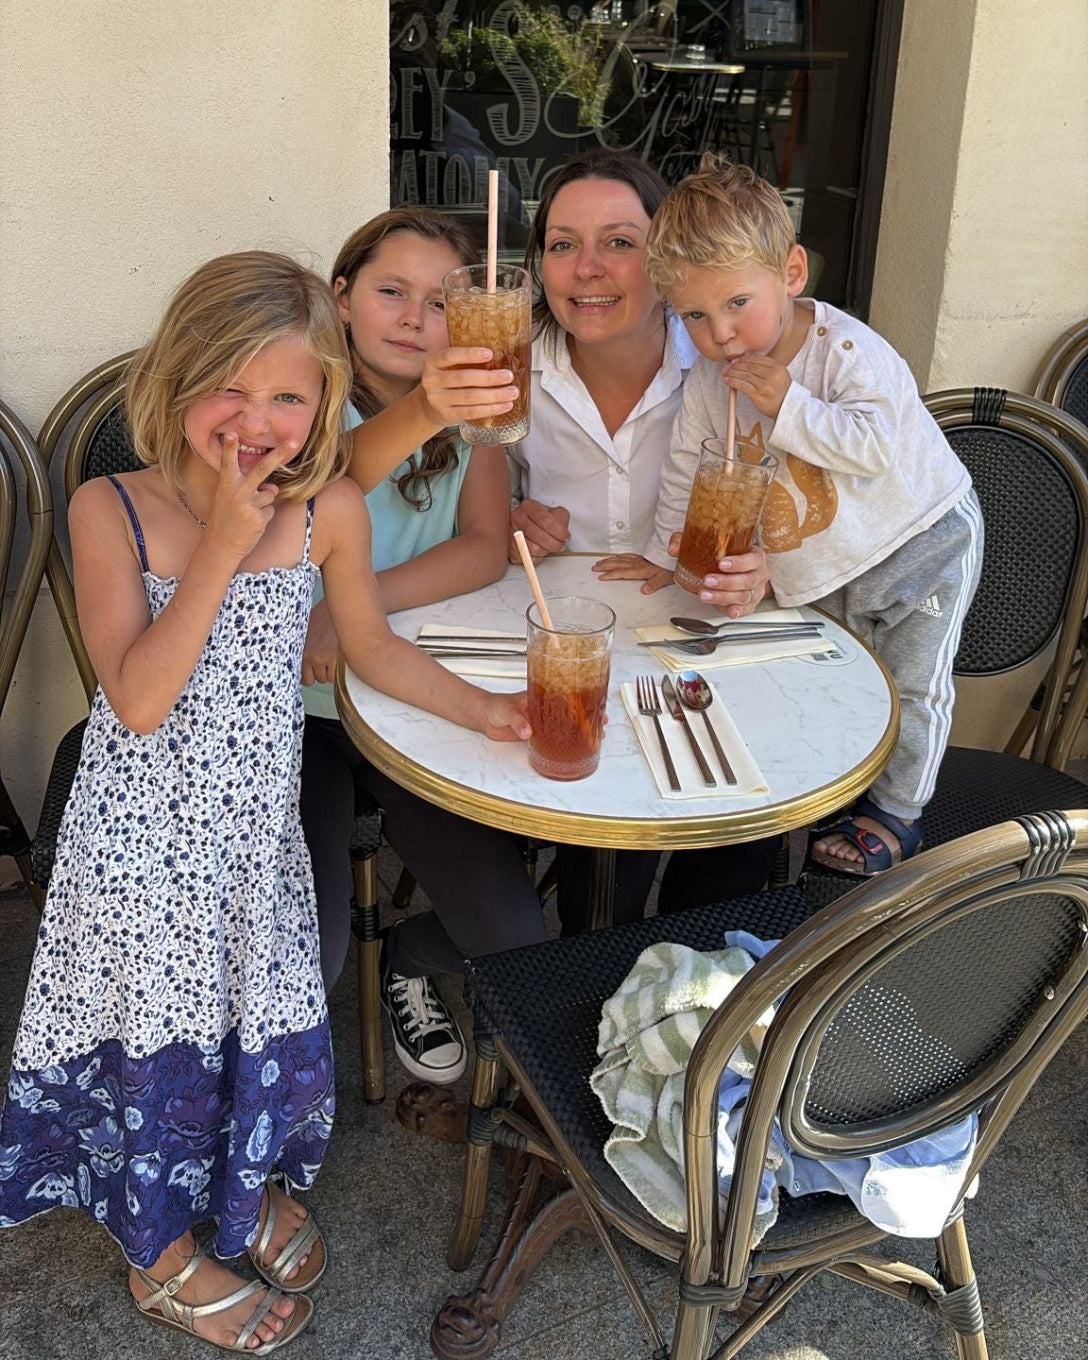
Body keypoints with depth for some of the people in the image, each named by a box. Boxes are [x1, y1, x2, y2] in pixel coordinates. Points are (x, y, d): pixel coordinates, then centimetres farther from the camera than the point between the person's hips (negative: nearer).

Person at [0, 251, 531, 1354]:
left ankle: (249, 1188, 49)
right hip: (143, 830, -3)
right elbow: (137, 699, -24)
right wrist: (224, 546, -27)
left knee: (261, 1013, 17)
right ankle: (164, 1258, 38)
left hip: (256, 820, 3)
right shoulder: (111, 511, -16)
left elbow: (371, 647, 9)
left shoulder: (331, 512, -8)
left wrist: (484, 708, 2)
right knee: (158, 1027, 11)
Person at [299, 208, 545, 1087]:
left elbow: (486, 551, -12)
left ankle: (409, 960, 28)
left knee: (510, 936, -7)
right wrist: (416, 414, -55)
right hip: (291, 704, -3)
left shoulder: (469, 412, 2)